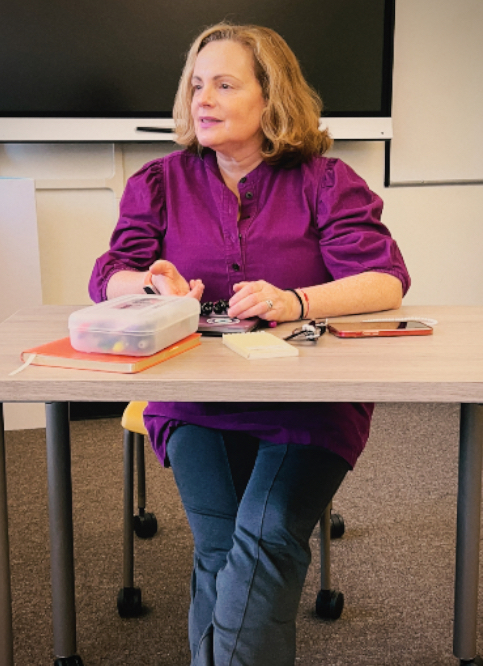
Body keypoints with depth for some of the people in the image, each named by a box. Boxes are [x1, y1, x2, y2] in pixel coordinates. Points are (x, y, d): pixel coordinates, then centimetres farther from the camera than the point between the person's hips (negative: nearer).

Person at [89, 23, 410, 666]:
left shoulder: (325, 182, 4)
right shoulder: (159, 182, 12)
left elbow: (386, 280, -9)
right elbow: (109, 277, 5)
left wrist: (296, 301, -29)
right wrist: (153, 284, -20)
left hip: (310, 401, -1)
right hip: (194, 399, 2)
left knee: (267, 534, -23)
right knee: (220, 544, -17)